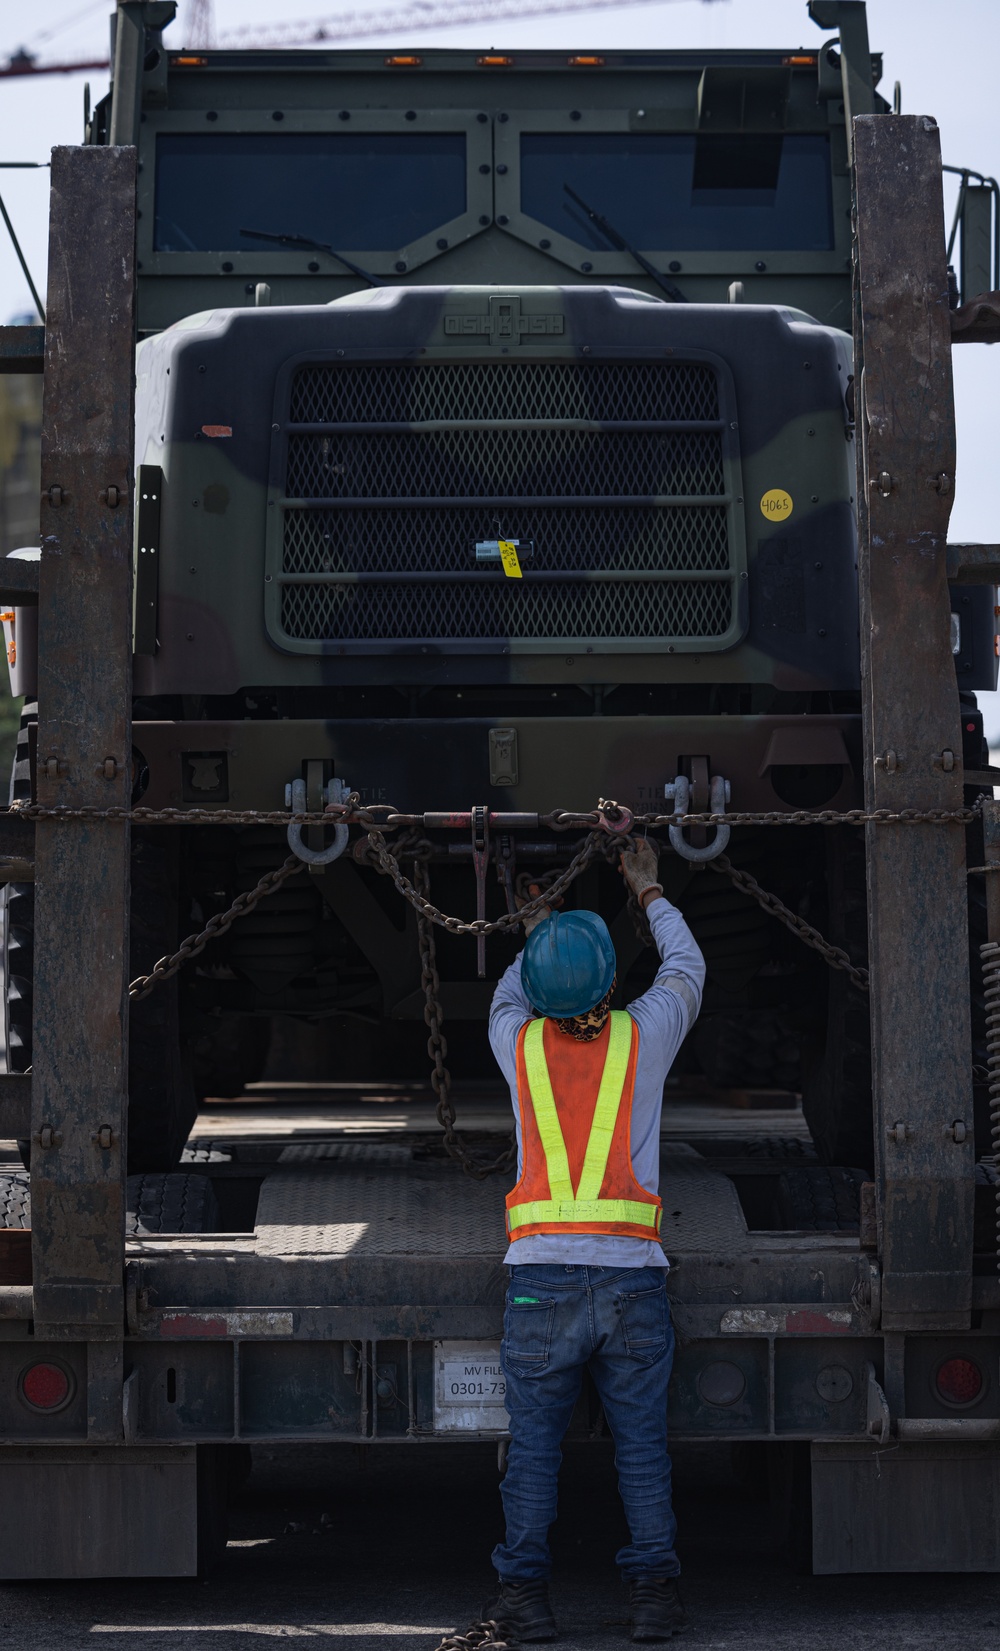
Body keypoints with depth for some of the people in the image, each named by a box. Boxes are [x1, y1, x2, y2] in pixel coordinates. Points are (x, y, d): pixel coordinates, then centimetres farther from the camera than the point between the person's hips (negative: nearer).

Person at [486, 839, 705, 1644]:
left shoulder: (520, 1044, 6)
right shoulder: (643, 1037, 4)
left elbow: (506, 998, 33)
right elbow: (687, 968, 26)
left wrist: (535, 935, 48)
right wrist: (650, 892, 40)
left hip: (542, 1273, 0)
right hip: (631, 1272, 0)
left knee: (534, 1447, 4)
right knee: (643, 1446, 4)